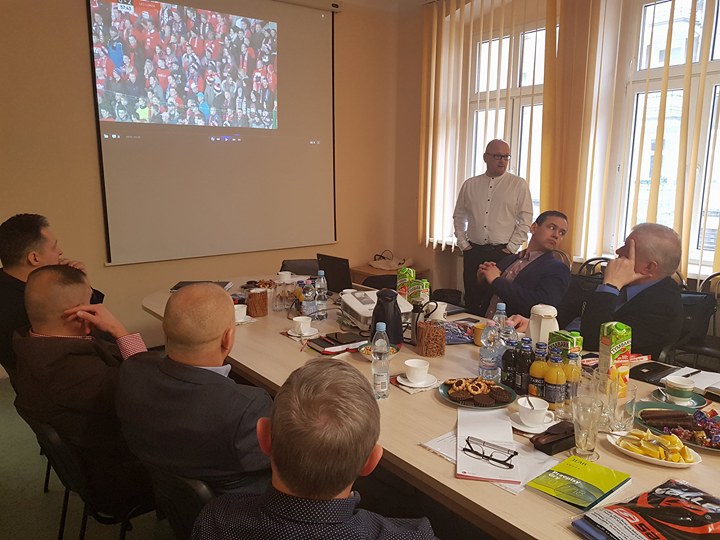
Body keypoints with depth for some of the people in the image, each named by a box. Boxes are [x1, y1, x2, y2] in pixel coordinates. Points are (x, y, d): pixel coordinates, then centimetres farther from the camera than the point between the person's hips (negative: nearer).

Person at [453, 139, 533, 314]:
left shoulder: (519, 185, 2)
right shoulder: (470, 185, 10)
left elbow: (525, 219, -1)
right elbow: (459, 216, 15)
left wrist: (511, 248, -7)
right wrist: (463, 244, 6)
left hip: (503, 252, -2)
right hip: (473, 252, 3)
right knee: (472, 301, 7)